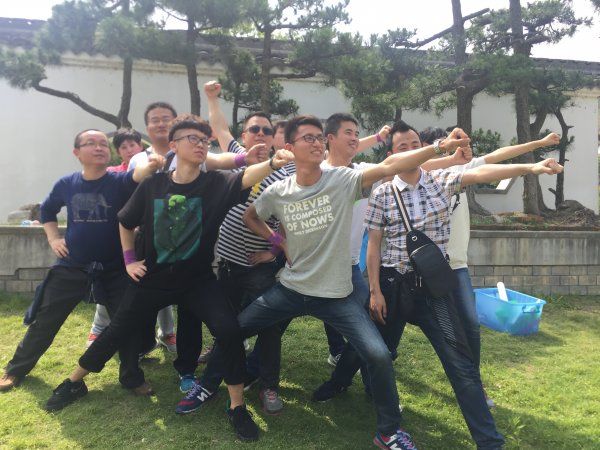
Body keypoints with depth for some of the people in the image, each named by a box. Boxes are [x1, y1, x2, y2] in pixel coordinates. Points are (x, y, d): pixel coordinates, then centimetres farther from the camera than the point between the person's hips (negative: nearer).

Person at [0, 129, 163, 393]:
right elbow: (47, 210, 20)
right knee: (44, 322, 13)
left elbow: (137, 176, -34)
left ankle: (131, 378, 21)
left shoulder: (119, 182, -10)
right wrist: (53, 238, 7)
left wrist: (150, 166, -56)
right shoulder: (66, 184, -1)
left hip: (115, 271, -2)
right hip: (70, 268, 2)